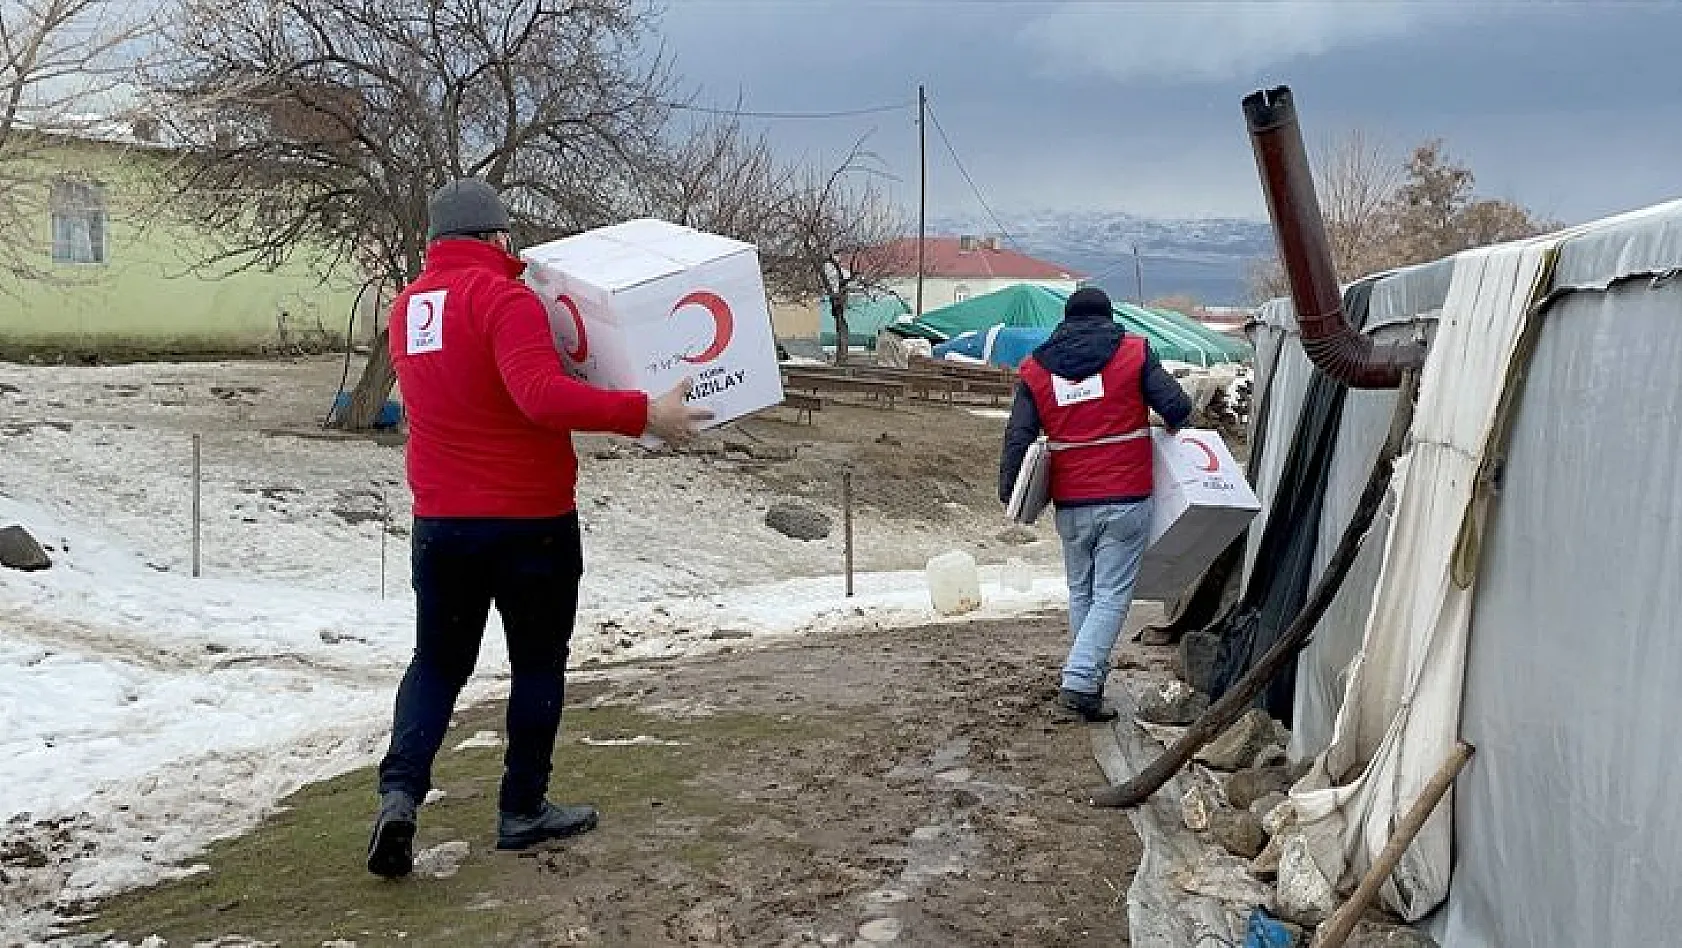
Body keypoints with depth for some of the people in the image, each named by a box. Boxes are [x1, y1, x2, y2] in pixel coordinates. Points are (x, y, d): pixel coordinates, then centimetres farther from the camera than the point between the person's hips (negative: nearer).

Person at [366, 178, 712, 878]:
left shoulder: (408, 305, 9)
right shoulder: (503, 297, -15)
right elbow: (541, 393, -29)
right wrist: (643, 414, -30)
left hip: (439, 520, 6)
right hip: (531, 519, -6)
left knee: (438, 661, 15)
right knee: (538, 663, 10)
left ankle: (400, 790, -3)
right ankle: (523, 810, 17)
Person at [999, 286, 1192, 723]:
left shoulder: (1035, 369, 5)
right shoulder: (1133, 352, -1)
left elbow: (1017, 437, 2)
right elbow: (1177, 408, -5)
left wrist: (1008, 491, 12)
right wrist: (1171, 429, 17)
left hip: (1071, 504, 3)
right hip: (1127, 500, -3)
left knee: (1081, 593, 18)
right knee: (1112, 596, 0)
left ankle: (1092, 676, 24)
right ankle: (1079, 682, -10)